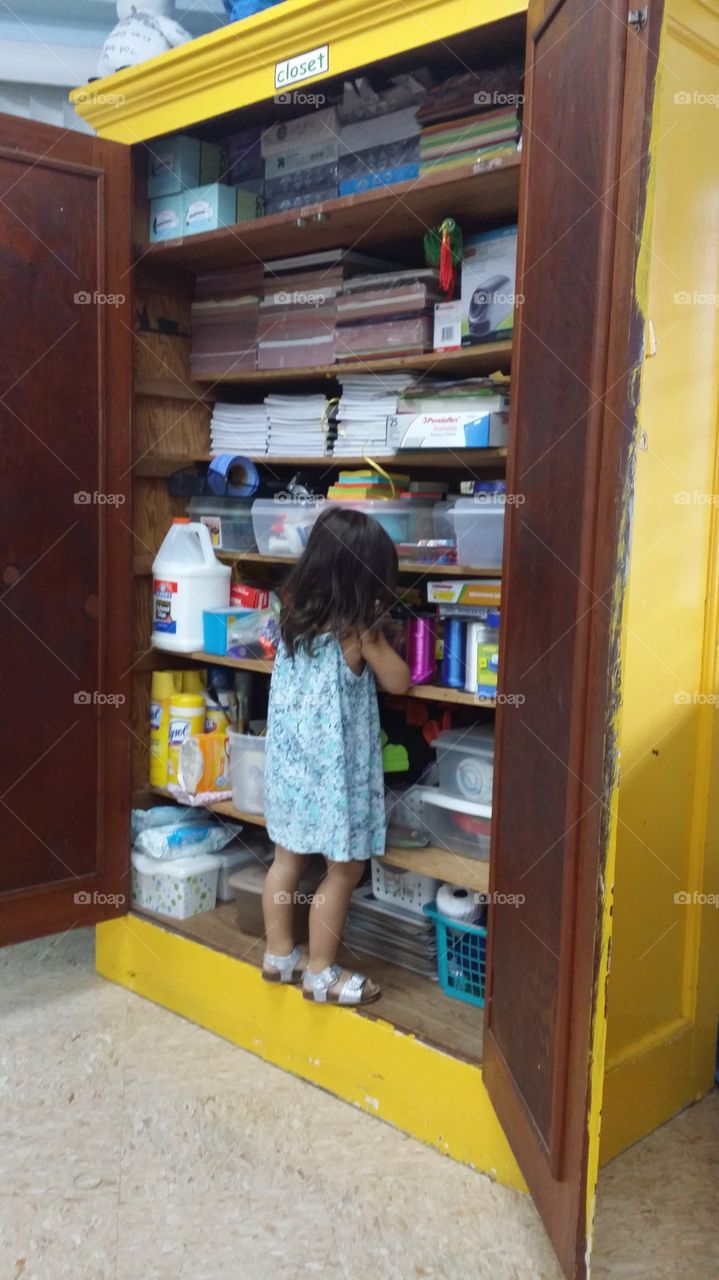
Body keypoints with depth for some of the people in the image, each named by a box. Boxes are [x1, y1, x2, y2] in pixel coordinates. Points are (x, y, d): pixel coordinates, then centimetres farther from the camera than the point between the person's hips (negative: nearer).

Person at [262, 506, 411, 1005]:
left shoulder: (294, 615, 0)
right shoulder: (359, 631, -17)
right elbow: (400, 683, -6)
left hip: (291, 758, 7)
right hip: (335, 767, -7)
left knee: (288, 859, 18)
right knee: (344, 870, 8)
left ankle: (279, 955, 31)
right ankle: (321, 972, 17)